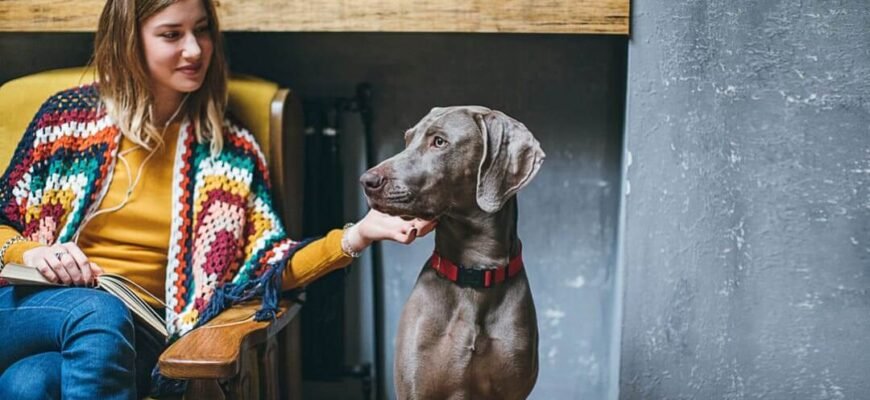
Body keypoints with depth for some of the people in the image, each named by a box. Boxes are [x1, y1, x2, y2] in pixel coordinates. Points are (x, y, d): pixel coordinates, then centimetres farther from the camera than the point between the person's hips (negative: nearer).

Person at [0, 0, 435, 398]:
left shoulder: (228, 151, 6)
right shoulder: (69, 115, 5)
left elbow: (266, 267, -1)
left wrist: (356, 235, -15)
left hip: (136, 332, -1)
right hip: (38, 303, 1)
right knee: (97, 310, -35)